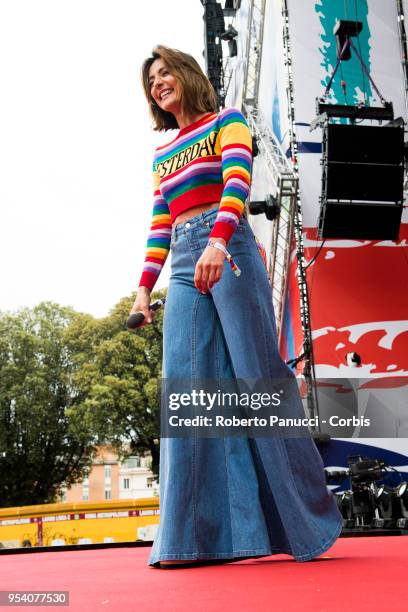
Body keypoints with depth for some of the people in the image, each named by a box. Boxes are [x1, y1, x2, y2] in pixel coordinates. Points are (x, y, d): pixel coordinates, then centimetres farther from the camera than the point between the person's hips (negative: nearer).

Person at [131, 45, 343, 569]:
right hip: (184, 269, 6)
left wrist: (217, 242, -27)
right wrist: (145, 286, 10)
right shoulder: (162, 155, 25)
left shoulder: (227, 123, 8)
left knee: (256, 375, -8)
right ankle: (204, 535, -1)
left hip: (230, 251, -5)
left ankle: (305, 518, 3)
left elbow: (237, 180, -10)